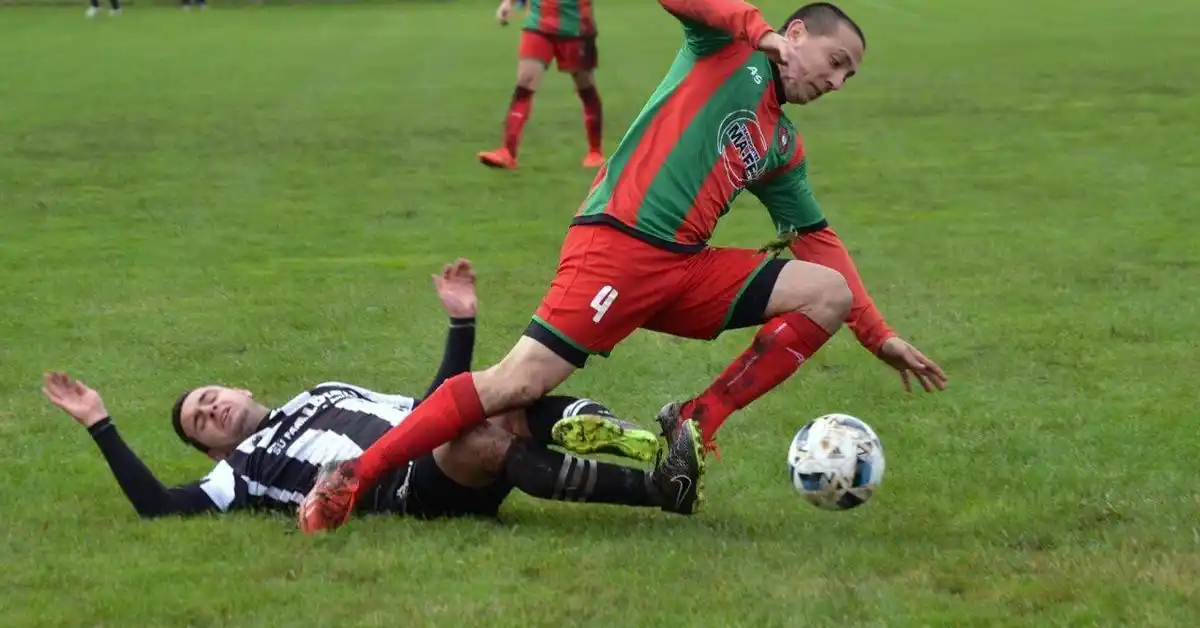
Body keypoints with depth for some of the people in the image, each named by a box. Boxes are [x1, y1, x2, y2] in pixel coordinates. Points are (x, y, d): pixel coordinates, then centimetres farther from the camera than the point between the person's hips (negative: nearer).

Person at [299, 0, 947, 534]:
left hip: (687, 269, 7)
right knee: (516, 385, -18)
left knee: (829, 294, -4)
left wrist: (880, 336, 23)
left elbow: (820, 245, 27)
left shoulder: (783, 148, 24)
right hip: (617, 246, -7)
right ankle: (352, 478, -10)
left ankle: (697, 424, -4)